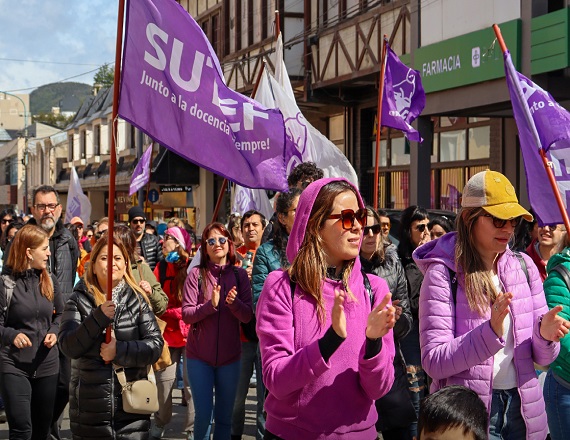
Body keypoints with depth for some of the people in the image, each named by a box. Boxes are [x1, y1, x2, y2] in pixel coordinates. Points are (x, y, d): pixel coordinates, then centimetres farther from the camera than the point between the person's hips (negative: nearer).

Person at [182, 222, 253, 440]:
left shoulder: (240, 275, 1)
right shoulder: (196, 274, -4)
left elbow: (248, 316, -4)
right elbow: (186, 314, -9)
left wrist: (234, 303, -24)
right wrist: (210, 305, -25)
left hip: (229, 355, 2)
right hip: (199, 355, -2)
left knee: (224, 416, 9)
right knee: (204, 414, -2)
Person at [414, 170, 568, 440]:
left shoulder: (523, 267, 4)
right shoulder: (443, 274, -10)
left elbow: (542, 359, 7)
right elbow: (433, 362, -16)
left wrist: (545, 335, -14)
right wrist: (490, 332, -27)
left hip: (522, 407, 5)